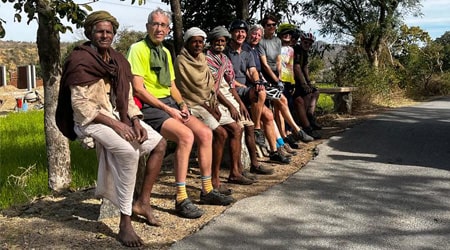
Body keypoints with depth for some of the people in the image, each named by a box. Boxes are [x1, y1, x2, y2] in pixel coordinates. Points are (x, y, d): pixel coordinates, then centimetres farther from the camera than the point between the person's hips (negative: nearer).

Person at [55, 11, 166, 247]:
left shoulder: (118, 60, 11)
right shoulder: (80, 61, -13)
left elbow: (127, 97, 12)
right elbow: (81, 105, -19)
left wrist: (135, 121, -7)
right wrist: (114, 124, -25)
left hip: (119, 116, 8)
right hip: (91, 120, -8)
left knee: (158, 143, 1)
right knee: (128, 151, -32)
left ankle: (143, 202, 9)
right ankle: (125, 223, -27)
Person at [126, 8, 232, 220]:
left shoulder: (165, 52, 19)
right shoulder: (138, 49, -7)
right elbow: (138, 88, -15)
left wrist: (182, 105, 1)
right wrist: (168, 110, -17)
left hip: (170, 103, 8)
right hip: (149, 107, -8)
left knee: (205, 133, -7)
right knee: (186, 135, -29)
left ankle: (207, 190, 5)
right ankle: (181, 200, -24)